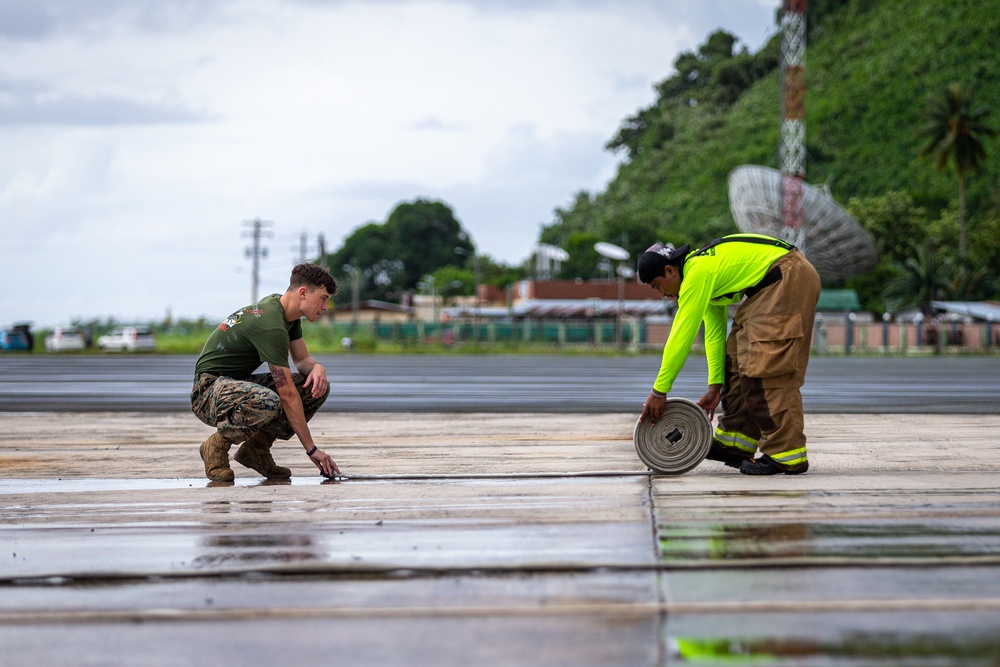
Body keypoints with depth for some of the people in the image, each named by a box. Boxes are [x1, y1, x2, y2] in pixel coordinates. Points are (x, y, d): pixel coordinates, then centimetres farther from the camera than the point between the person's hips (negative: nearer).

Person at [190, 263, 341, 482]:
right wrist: (311, 449, -24)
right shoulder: (271, 326, -26)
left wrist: (318, 368, -13)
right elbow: (288, 394, -27)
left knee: (318, 386, -3)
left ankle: (256, 448, 3)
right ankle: (217, 446, -12)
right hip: (209, 388, -10)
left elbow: (303, 360, 13)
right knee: (267, 403, -41)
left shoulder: (289, 312, 3)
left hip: (240, 383, 10)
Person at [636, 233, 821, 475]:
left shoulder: (698, 273, -17)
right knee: (738, 356, 12)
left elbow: (681, 336, -16)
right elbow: (714, 332, 18)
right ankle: (735, 442, 17)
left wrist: (659, 391, -11)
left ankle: (786, 454, -14)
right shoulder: (706, 273, 14)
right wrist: (715, 386, 15)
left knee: (768, 367, -14)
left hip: (789, 279, -11)